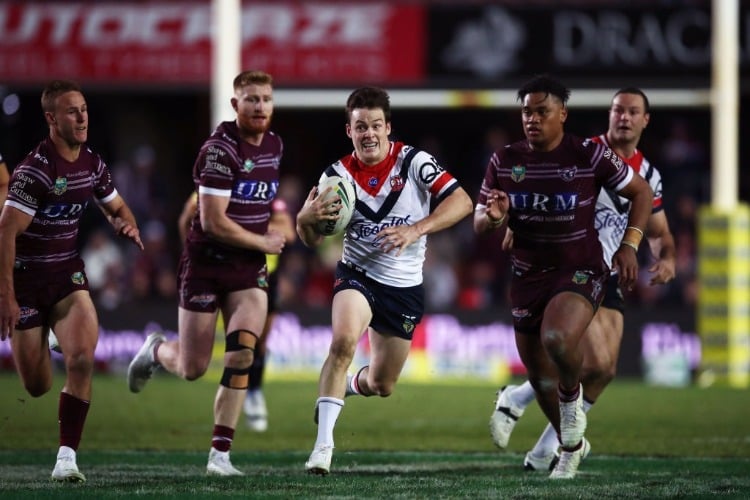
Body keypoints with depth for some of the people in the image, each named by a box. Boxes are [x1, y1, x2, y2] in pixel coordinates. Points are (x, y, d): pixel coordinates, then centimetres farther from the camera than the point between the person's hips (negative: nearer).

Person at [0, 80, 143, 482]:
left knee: (82, 359, -19)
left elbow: (116, 208, 19)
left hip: (67, 276, 5)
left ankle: (67, 457, -13)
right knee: (36, 388, 2)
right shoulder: (35, 170, -20)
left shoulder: (92, 163, 2)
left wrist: (128, 226, -6)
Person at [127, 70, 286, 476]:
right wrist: (264, 242, -11)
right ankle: (155, 351, 40)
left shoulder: (274, 146, 5)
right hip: (206, 264, -5)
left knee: (241, 355, -15)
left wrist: (268, 237, 13)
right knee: (192, 369, 3)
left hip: (249, 268, 5)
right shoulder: (220, 149, -19)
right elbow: (213, 221, -22)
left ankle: (220, 453, -10)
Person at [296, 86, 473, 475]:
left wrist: (415, 230, -31)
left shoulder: (413, 162, -12)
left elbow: (461, 202, -20)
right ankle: (323, 443, -28)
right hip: (357, 275, -1)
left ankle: (347, 384, 48)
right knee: (343, 341, -31)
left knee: (381, 385, 10)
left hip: (405, 287, 1)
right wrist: (306, 218, -22)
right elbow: (312, 240, 1)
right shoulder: (338, 174, -6)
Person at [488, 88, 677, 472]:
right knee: (595, 363, -19)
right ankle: (515, 400, 3)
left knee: (606, 370, -2)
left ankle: (545, 452, 11)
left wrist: (666, 258, -2)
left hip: (607, 280, 7)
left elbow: (659, 232, 19)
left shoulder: (648, 175, 10)